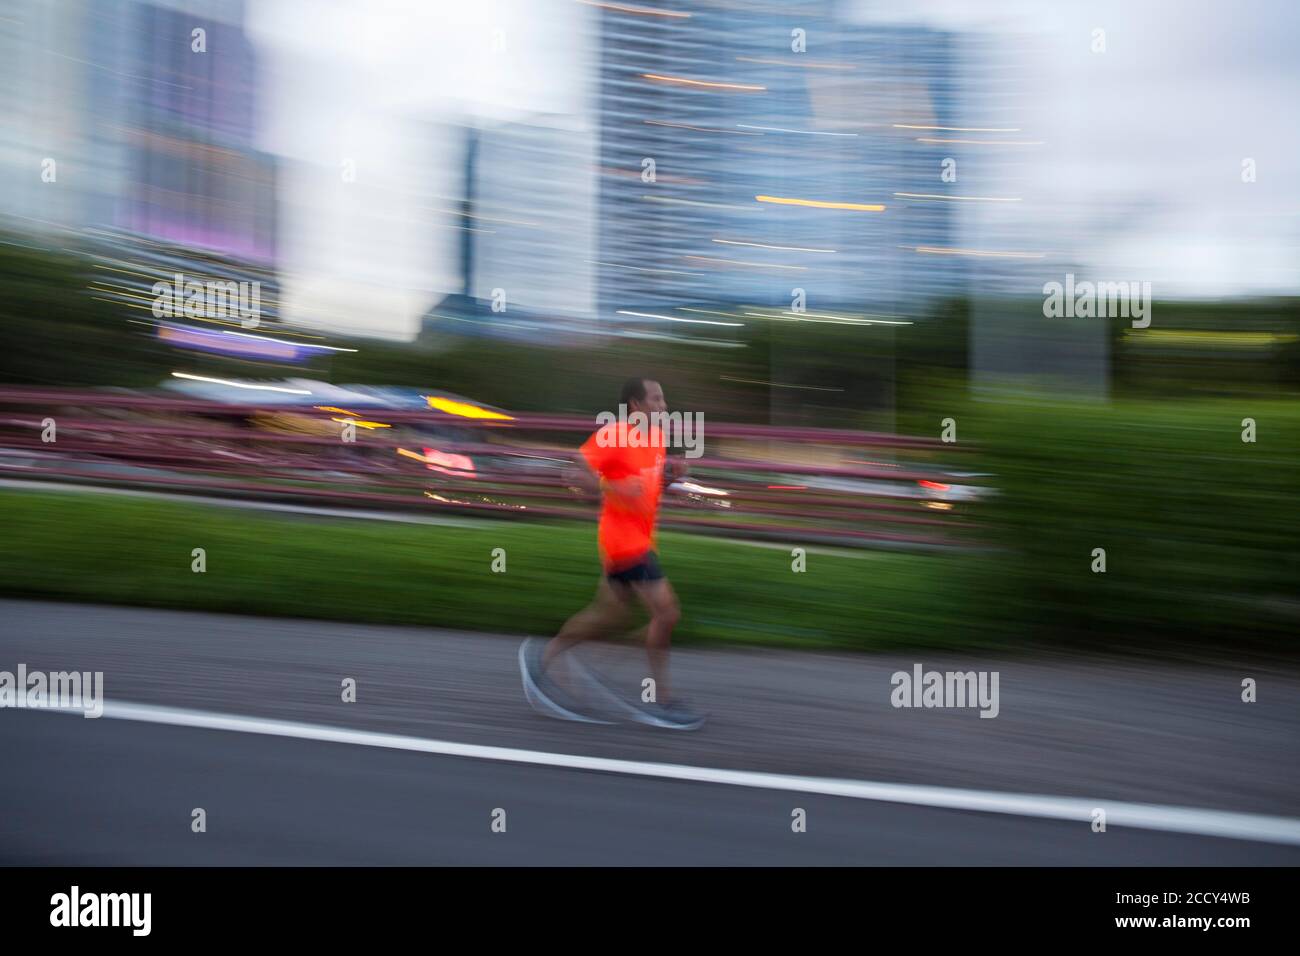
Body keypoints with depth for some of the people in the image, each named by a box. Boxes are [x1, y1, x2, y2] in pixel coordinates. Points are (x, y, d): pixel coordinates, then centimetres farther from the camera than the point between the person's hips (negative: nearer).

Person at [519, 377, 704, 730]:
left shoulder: (657, 436, 12)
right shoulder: (613, 434, -14)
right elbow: (578, 472, -15)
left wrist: (671, 473, 4)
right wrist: (616, 489, -26)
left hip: (639, 539, 9)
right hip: (624, 539, -9)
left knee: (608, 615, 15)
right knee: (666, 612, -10)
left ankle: (542, 659, 28)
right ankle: (661, 699, 3)